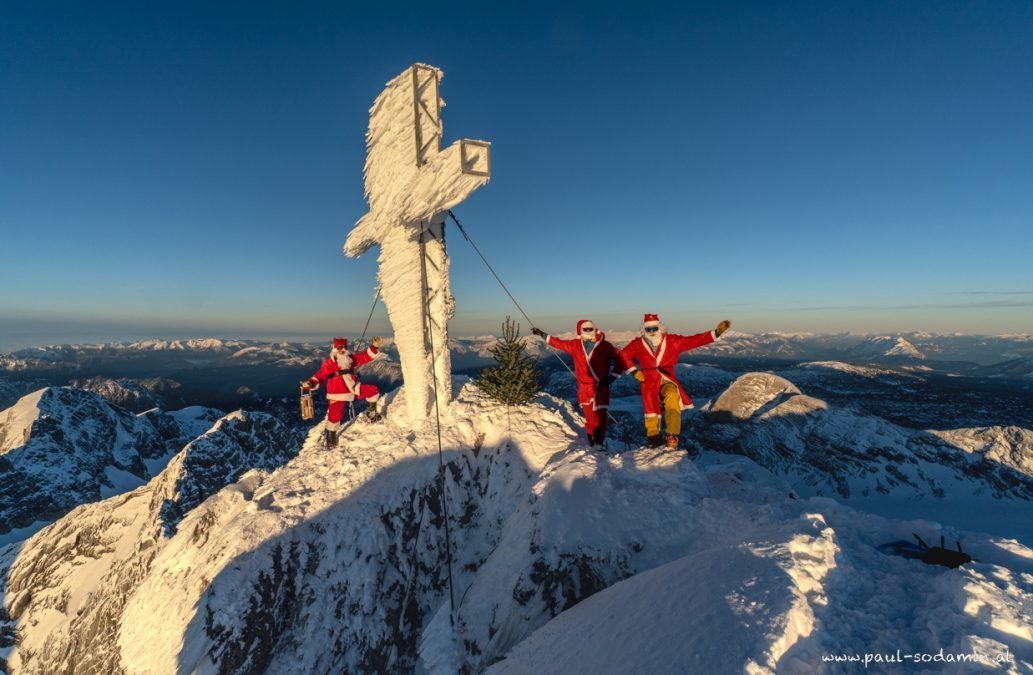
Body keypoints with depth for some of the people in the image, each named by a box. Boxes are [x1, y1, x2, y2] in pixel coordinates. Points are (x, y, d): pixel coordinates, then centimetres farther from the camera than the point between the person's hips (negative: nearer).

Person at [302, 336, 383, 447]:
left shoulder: (351, 358, 9)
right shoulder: (329, 364, -6)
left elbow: (365, 357, 5)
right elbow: (319, 376, -9)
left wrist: (374, 346, -8)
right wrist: (310, 383, -28)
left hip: (353, 388, 5)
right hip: (338, 393, -5)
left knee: (373, 390, 3)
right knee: (335, 415, -10)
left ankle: (371, 414, 22)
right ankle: (331, 436, 16)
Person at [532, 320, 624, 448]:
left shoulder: (604, 345, -3)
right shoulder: (575, 345, 5)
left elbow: (620, 359, 2)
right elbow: (559, 343, 18)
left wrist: (612, 376, -1)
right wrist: (543, 335, 21)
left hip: (601, 385, -2)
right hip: (584, 386, 2)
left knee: (601, 414, -9)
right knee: (589, 415, 5)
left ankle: (599, 442, -1)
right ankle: (592, 441, 17)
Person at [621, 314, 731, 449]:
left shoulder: (672, 341, 0)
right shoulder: (638, 344, -1)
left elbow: (694, 340, -1)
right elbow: (624, 355, 11)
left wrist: (716, 332, -7)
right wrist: (634, 371, 1)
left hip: (667, 380, 0)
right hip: (649, 382, 0)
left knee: (672, 398, -27)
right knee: (650, 407, -1)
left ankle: (672, 436, -27)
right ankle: (653, 436, 22)